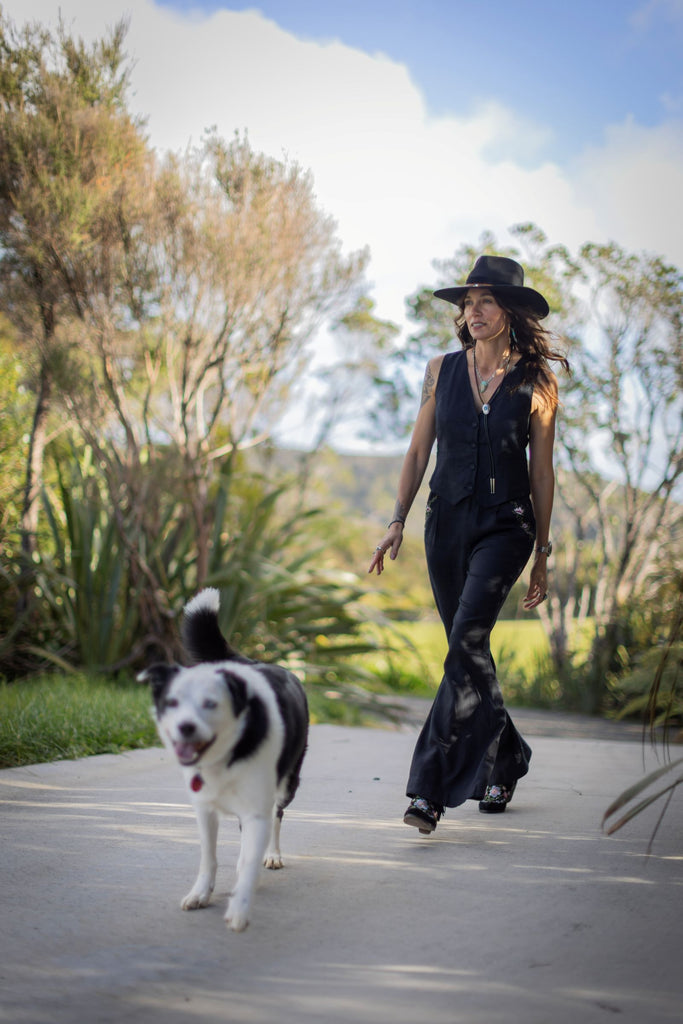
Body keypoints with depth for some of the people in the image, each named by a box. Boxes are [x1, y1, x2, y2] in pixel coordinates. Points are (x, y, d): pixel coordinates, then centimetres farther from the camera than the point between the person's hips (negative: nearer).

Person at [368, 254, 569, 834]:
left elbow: (542, 471, 2)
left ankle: (432, 788, -19)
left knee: (467, 641, -19)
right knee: (468, 652, 10)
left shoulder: (537, 382, -2)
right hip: (447, 521, 4)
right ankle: (506, 757, 31)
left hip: (506, 526, -4)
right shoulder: (442, 371, 6)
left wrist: (543, 554, 5)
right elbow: (419, 451, 10)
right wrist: (398, 521, 1)